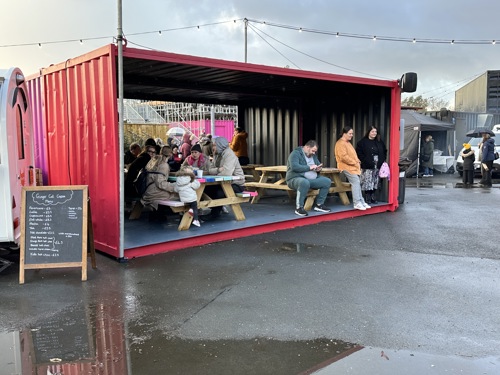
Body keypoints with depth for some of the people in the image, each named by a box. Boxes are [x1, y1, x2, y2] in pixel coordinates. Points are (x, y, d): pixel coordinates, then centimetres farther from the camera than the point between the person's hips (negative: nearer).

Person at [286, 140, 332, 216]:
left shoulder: (313, 155, 18)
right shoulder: (295, 153, -8)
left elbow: (318, 164, 26)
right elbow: (294, 167, -23)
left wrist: (319, 168, -1)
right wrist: (309, 167, -20)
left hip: (312, 179, 8)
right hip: (296, 179, -8)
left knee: (327, 181, -9)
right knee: (305, 183, -42)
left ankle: (319, 204, 1)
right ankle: (299, 207, -30)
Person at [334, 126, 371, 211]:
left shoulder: (347, 142, 20)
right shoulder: (340, 143, -13)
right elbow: (344, 157, -22)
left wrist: (357, 160, 8)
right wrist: (354, 162, -15)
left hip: (353, 167, 10)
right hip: (347, 167, -10)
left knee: (357, 183, 9)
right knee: (356, 182, -17)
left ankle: (361, 202, 13)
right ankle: (357, 203, -15)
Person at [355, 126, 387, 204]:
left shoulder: (379, 142, 14)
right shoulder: (363, 142, -3)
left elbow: (384, 151, 23)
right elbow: (359, 153, -7)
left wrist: (382, 160, 12)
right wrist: (365, 161, -13)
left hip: (377, 166, 5)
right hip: (367, 167, -5)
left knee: (375, 182, 8)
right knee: (367, 182, -7)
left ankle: (373, 197, 16)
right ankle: (367, 198, 1)